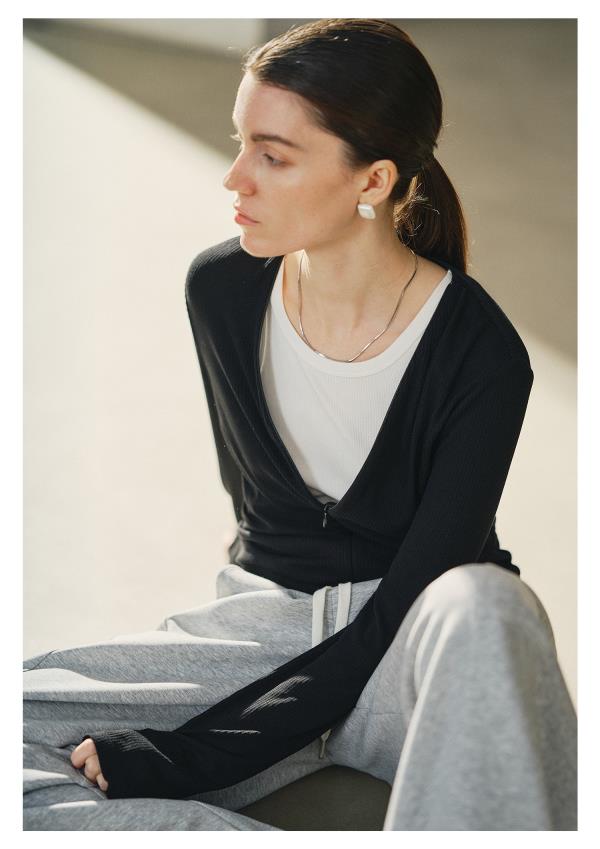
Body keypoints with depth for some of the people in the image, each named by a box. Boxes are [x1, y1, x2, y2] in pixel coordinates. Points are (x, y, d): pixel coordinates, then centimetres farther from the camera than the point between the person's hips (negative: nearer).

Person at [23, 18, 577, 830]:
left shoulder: (481, 354, -20)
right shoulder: (220, 288, -6)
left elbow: (406, 614, -21)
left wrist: (181, 756, -25)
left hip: (404, 643, -4)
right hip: (266, 618, 4)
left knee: (481, 606, -41)